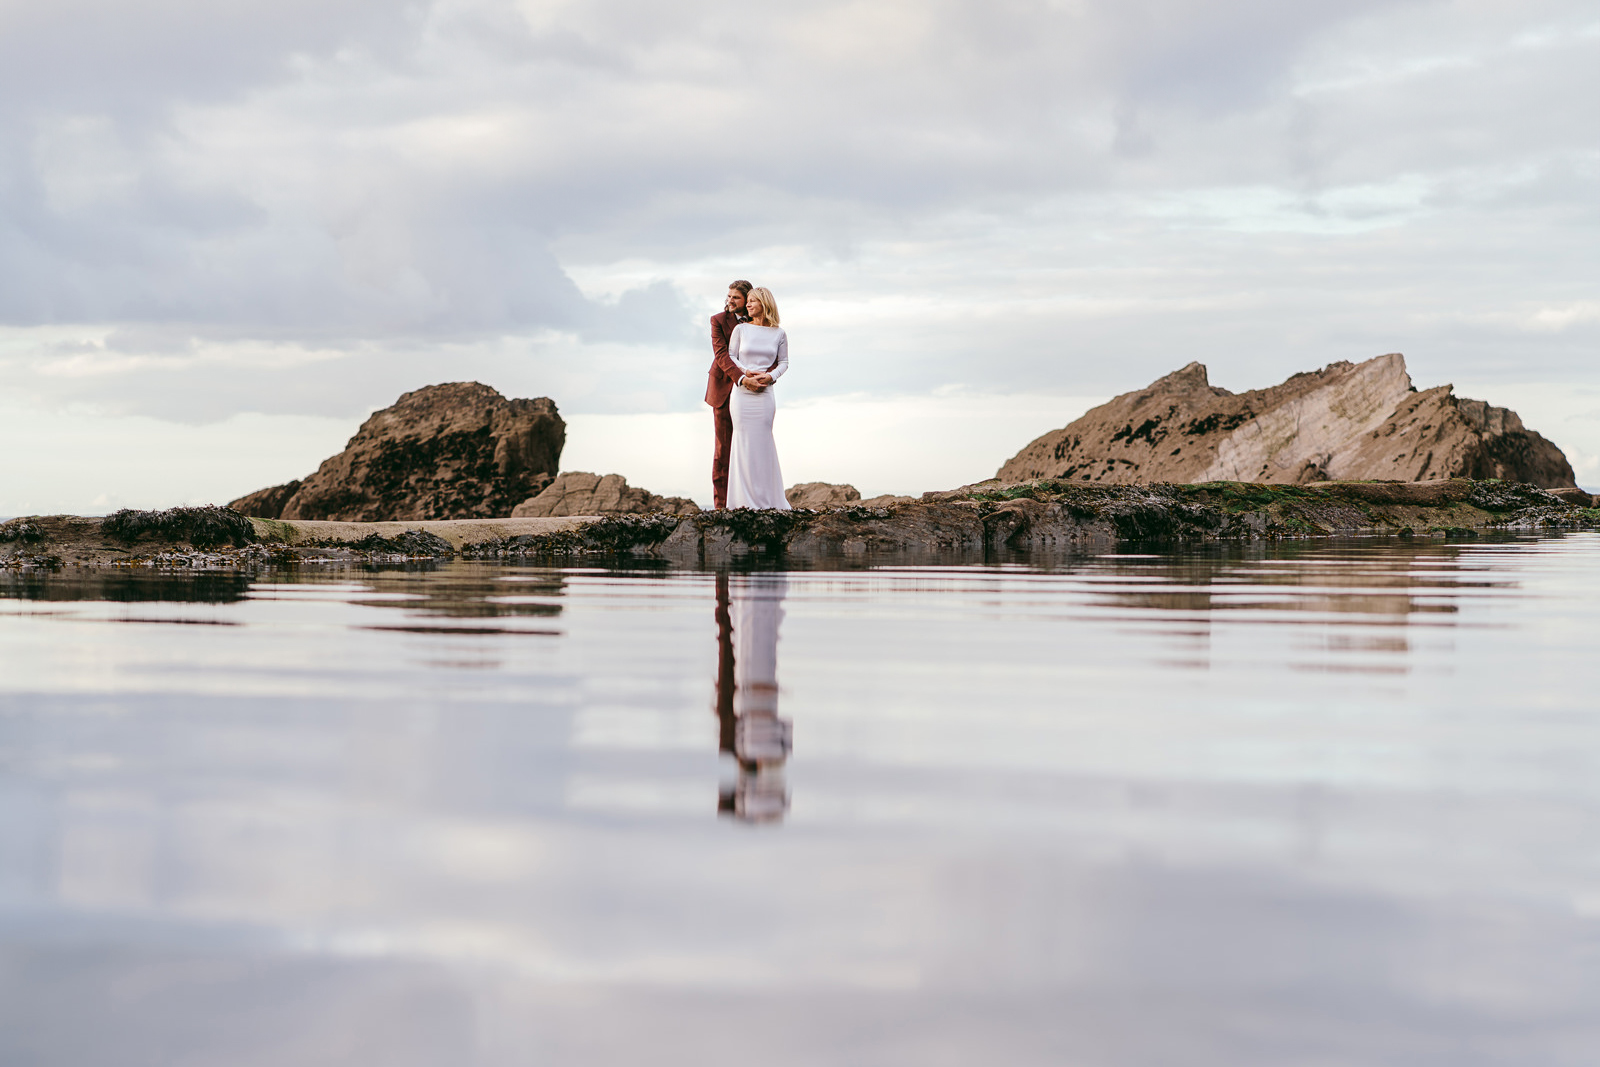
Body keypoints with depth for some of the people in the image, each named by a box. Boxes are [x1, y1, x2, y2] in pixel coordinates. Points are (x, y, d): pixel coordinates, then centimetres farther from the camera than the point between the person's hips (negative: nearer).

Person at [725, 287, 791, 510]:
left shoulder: (779, 334, 7)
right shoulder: (740, 329, 6)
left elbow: (784, 362, 9)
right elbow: (730, 356, 5)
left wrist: (769, 376, -10)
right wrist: (744, 376, -11)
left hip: (765, 393, 0)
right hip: (741, 391, 0)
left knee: (763, 441, 0)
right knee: (744, 440, -3)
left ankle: (767, 499, 4)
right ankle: (746, 500, 0)